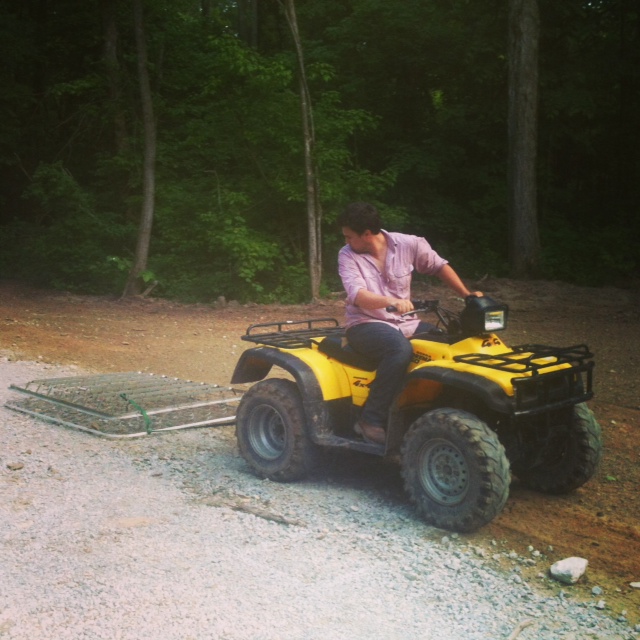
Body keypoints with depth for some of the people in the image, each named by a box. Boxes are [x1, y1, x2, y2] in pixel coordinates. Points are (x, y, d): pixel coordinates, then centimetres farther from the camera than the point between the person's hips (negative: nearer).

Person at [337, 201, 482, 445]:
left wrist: (467, 295, 1)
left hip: (405, 322, 4)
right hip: (365, 324, -4)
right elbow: (357, 295, -25)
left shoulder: (408, 244, -3)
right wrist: (391, 301, -44)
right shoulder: (347, 255, -9)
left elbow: (439, 266, 11)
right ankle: (372, 420, -30)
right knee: (400, 349, -37)